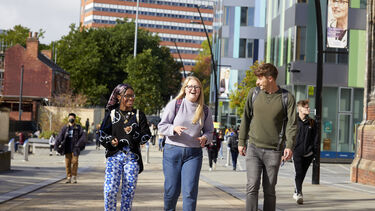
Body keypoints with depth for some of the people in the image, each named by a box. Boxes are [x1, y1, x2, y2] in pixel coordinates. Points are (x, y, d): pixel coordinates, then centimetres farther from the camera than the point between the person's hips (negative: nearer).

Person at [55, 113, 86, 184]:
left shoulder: (78, 127, 5)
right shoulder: (65, 127, 8)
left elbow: (83, 136, -3)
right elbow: (60, 136, 1)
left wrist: (79, 144, -17)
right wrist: (57, 145, -12)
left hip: (75, 149, -2)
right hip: (67, 148, 2)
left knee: (75, 162, -6)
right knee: (67, 163, 2)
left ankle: (74, 177, 7)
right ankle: (69, 177, 10)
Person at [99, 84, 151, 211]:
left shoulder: (139, 115, 11)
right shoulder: (111, 114, 11)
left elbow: (146, 135, 4)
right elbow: (103, 134, 10)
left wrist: (133, 133, -13)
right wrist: (111, 141, -10)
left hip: (132, 157, 1)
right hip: (114, 155, -1)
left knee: (129, 190, 1)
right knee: (110, 189, -12)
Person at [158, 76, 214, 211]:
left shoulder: (205, 110, 9)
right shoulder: (174, 104, 0)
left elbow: (209, 131, 16)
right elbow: (162, 126, 0)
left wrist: (205, 138, -7)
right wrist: (174, 128, -20)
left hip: (194, 154, 1)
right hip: (172, 150, -1)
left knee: (190, 191, -8)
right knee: (171, 190, 3)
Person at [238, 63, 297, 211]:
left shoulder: (287, 98, -2)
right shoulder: (254, 93, 4)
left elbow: (291, 124, -6)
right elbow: (246, 118, 12)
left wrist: (289, 146, -19)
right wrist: (241, 142, 11)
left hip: (273, 151, -1)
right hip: (253, 148, 1)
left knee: (269, 190, 6)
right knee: (252, 186, -10)